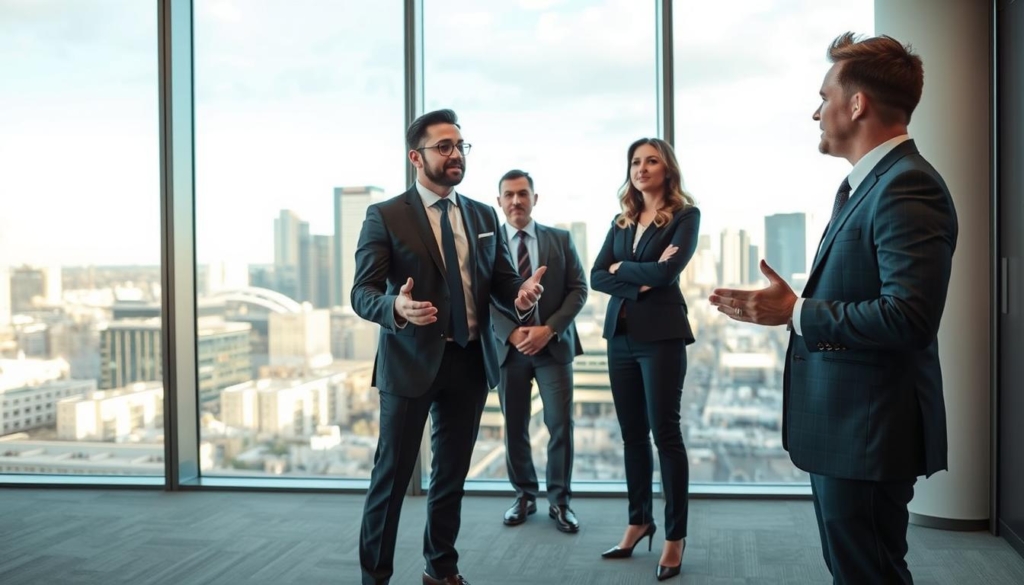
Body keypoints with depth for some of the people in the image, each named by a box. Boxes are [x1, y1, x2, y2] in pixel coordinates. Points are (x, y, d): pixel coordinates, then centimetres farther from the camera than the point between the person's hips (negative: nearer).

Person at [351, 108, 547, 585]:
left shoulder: (484, 216, 10)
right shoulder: (385, 217, -5)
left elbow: (503, 282, 7)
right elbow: (362, 292, -11)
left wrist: (522, 297, -17)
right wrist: (397, 307, -34)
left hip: (470, 362, 5)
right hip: (410, 361, -4)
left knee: (452, 474, 14)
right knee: (392, 474, 1)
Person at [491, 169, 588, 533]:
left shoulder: (561, 239, 7)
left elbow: (578, 289, 1)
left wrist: (548, 329, -12)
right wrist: (512, 333, -16)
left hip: (553, 344, 0)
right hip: (509, 346, 0)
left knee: (561, 424, -4)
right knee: (514, 427, 7)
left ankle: (560, 501, 10)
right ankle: (524, 496, 23)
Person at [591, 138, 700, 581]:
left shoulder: (685, 215, -3)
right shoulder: (621, 222, 13)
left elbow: (668, 271, -17)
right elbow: (597, 277, 3)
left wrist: (622, 268, -4)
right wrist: (639, 283, -10)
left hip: (661, 335, -6)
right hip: (620, 334, 6)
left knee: (665, 433, -3)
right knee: (632, 434, 12)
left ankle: (675, 535, 8)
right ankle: (639, 521, 24)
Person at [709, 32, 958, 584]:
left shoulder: (908, 187, -19)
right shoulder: (861, 184, 14)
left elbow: (909, 316, -28)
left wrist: (795, 312, -21)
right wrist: (787, 306, 5)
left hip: (868, 431, -10)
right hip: (841, 423, 10)